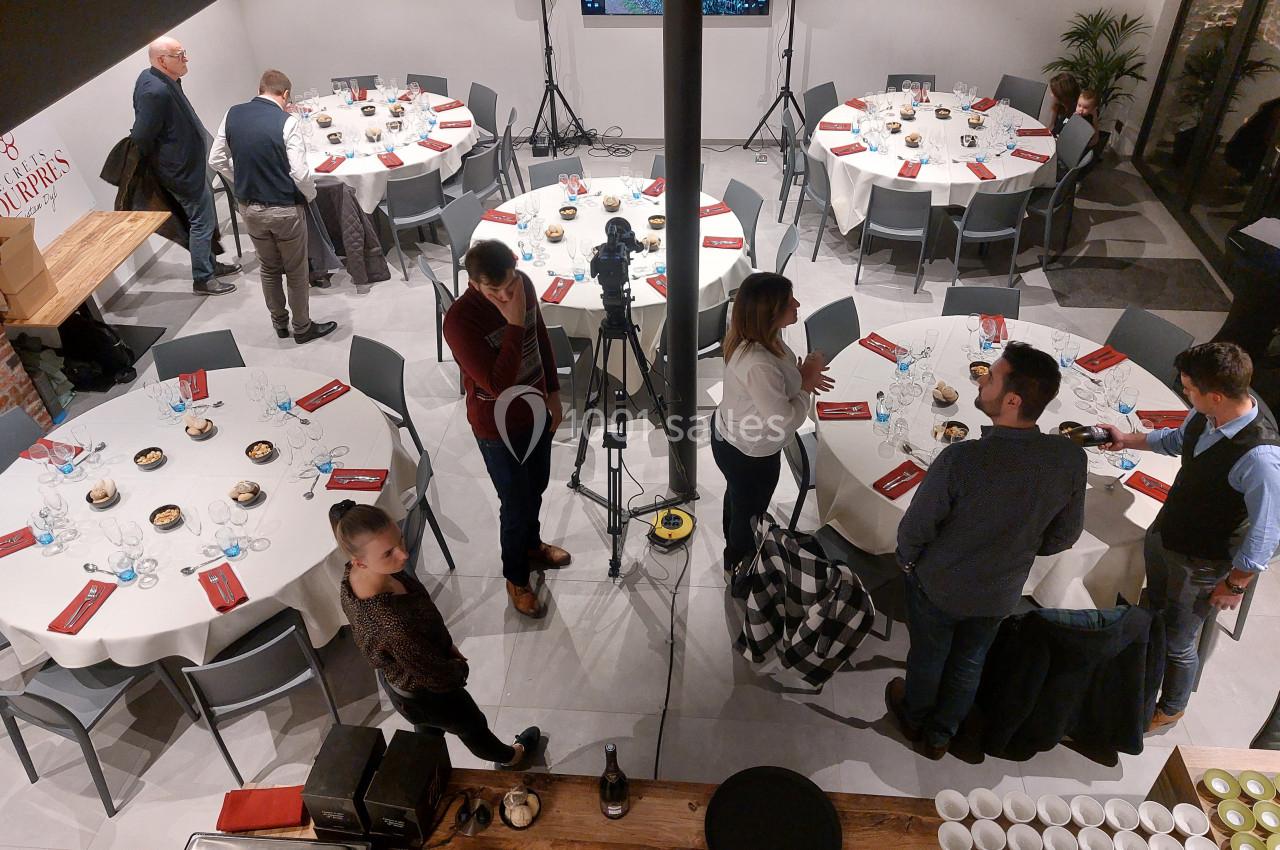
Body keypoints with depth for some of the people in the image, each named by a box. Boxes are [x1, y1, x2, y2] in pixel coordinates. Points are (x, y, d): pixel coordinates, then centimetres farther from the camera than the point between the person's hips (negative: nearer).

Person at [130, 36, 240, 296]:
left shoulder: (163, 80, 3)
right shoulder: (155, 92, -27)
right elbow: (141, 138, -22)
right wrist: (156, 164, -6)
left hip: (191, 162, 10)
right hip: (183, 169, -10)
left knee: (205, 218, 20)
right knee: (202, 221, -1)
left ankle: (209, 263, 35)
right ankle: (202, 279, 9)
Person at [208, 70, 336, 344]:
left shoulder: (233, 115, -1)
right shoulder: (286, 121, -17)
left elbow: (216, 161, 4)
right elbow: (300, 173, -21)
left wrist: (244, 181, 17)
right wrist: (311, 195, -1)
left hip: (248, 207, 5)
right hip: (284, 209, -5)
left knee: (268, 268, 22)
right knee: (296, 272, 12)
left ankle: (279, 323, 35)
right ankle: (302, 328, 25)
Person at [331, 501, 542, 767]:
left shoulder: (354, 574, -24)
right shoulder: (394, 626, -48)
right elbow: (438, 678, -30)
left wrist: (446, 645, 1)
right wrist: (461, 668, -8)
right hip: (429, 695, -5)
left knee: (429, 734, 35)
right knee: (473, 726, 28)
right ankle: (508, 757, 59)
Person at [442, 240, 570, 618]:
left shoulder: (523, 284, -11)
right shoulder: (460, 320, -31)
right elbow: (497, 382, -34)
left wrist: (553, 392, 10)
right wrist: (514, 323, -37)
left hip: (534, 409, 6)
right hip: (498, 427, -6)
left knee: (536, 487, 26)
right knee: (517, 504, 10)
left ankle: (532, 546, 53)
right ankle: (516, 577, 35)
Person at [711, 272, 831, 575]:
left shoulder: (753, 336, -13)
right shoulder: (759, 366, -42)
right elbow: (785, 422, -33)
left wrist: (800, 375, -8)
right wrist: (805, 384, -21)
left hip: (729, 435, 9)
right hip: (749, 453, -8)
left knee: (738, 497, 33)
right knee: (750, 511, 20)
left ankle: (734, 547, 62)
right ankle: (739, 569, 48)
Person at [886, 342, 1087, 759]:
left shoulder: (961, 458, -37)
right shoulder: (1071, 459, -23)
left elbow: (917, 527, -22)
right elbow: (1065, 535, -7)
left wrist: (908, 559, 0)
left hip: (938, 586, -3)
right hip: (1000, 593, 3)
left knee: (927, 656, 25)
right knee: (969, 662, 28)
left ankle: (914, 717, 54)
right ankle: (940, 734, 51)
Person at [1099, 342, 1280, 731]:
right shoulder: (1208, 412, -15)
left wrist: (1235, 585, -15)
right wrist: (1128, 440, 14)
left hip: (1200, 563, -7)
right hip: (1164, 533, 7)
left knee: (1178, 642, 16)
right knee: (1153, 611, 31)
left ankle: (1170, 708, 45)